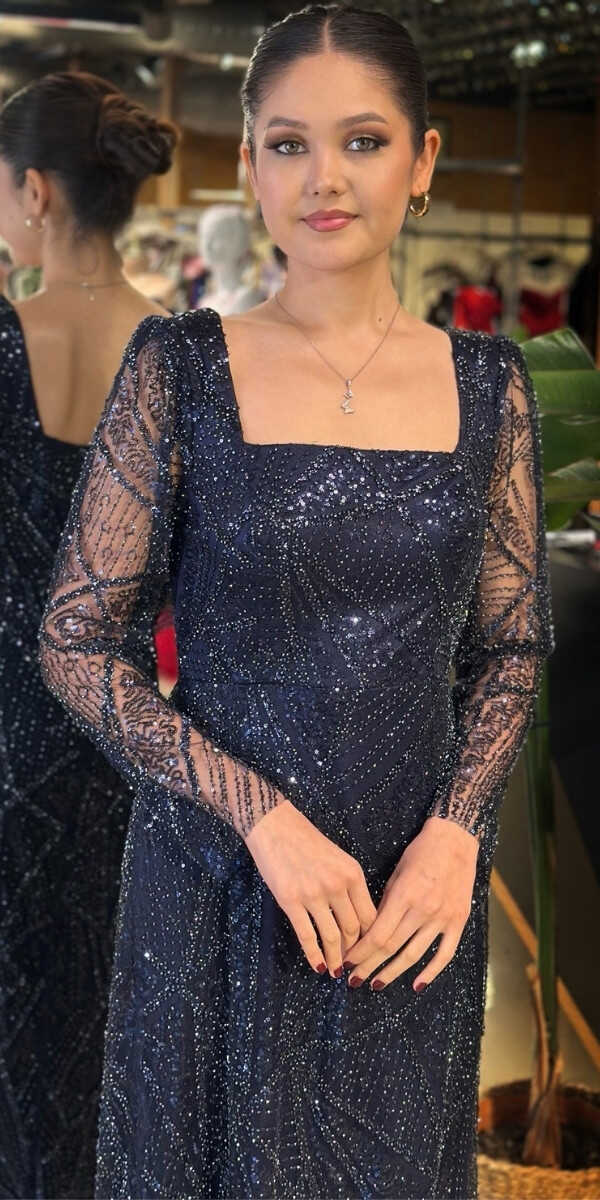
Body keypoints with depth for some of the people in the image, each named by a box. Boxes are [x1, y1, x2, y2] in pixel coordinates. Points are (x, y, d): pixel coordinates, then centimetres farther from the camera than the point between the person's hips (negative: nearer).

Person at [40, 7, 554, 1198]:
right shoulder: (180, 367, -7)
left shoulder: (486, 382, 1)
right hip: (218, 873, -2)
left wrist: (455, 832, -10)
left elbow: (513, 645, 6)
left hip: (417, 888, 3)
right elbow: (77, 641, -8)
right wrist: (266, 816, -17)